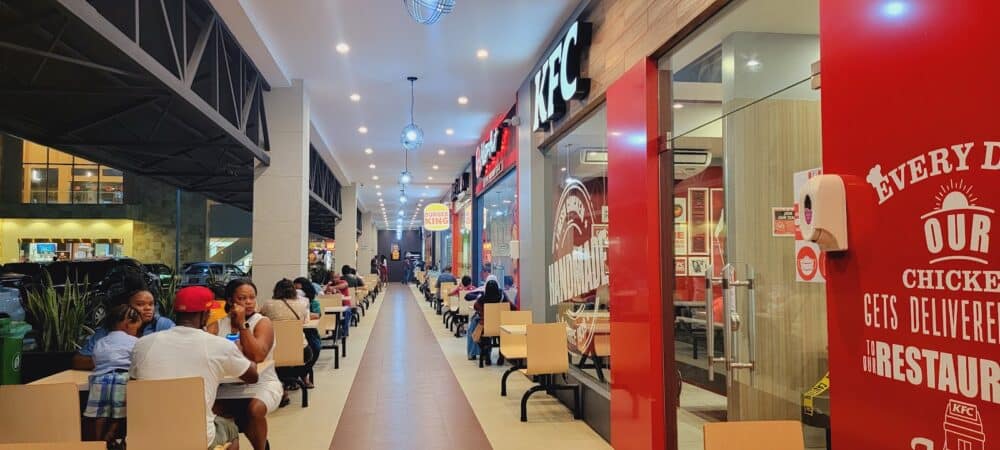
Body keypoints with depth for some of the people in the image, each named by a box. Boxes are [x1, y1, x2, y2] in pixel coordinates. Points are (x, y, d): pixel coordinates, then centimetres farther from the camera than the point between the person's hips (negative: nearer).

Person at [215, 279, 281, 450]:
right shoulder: (219, 325, 7)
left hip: (261, 384, -2)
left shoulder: (263, 322, -3)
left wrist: (242, 324, -17)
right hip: (227, 387, 3)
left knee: (255, 409, -32)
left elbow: (257, 356, -19)